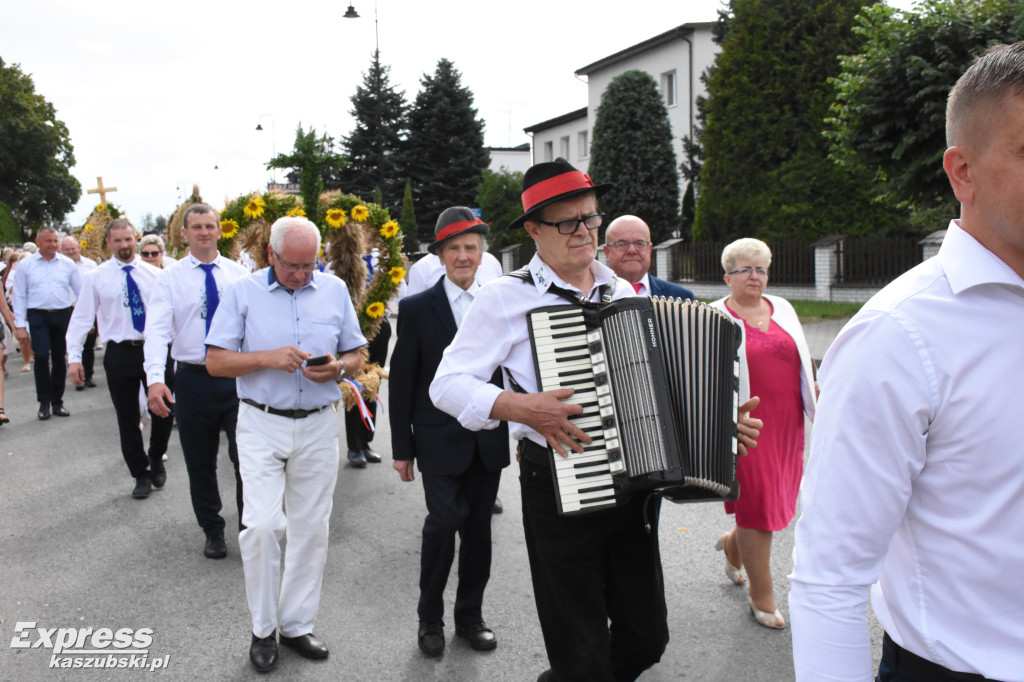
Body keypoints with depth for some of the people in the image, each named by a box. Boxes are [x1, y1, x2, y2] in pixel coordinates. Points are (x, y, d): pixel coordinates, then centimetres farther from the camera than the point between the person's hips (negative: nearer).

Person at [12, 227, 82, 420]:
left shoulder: (68, 264, 6)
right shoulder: (25, 265, 3)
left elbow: (80, 292, 8)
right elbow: (19, 297, 4)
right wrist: (19, 325, -1)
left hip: (63, 315, 2)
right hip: (38, 316, -2)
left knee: (59, 359, 8)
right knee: (42, 357, -11)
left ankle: (57, 402, 19)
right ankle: (44, 402, 4)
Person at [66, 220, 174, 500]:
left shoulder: (152, 274, 4)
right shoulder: (96, 278, 0)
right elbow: (81, 318, 0)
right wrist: (74, 357, -7)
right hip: (120, 353, -1)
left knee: (164, 410, 1)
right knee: (128, 419, 7)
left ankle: (156, 458, 30)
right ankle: (141, 474, 23)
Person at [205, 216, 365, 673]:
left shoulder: (335, 290, 6)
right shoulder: (243, 292, 0)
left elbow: (356, 357, 10)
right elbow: (216, 361, -4)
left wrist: (338, 367, -13)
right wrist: (269, 358, -18)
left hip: (319, 426, 3)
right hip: (262, 425, -2)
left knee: (311, 529, 8)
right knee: (261, 525, -9)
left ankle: (296, 624, 24)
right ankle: (263, 629, 11)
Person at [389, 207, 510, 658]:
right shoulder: (416, 308, -3)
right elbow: (401, 382, -2)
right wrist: (402, 448, -3)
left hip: (488, 439, 3)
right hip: (440, 439, -3)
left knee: (478, 527, 11)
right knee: (444, 520, -12)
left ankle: (470, 616, 29)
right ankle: (430, 618, 11)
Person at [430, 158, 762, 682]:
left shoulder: (623, 293, 11)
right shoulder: (506, 298, -6)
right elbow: (448, 384, -9)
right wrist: (523, 408, -23)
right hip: (561, 491, -5)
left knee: (646, 637, 17)